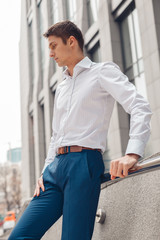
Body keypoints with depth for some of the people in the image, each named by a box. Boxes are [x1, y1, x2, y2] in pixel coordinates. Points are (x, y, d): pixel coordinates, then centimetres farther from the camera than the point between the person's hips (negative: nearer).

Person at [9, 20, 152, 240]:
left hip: (84, 163, -7)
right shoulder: (61, 88, 26)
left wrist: (132, 154, -24)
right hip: (56, 166, 7)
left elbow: (140, 107, -10)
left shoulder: (102, 71, 4)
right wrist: (45, 171, 17)